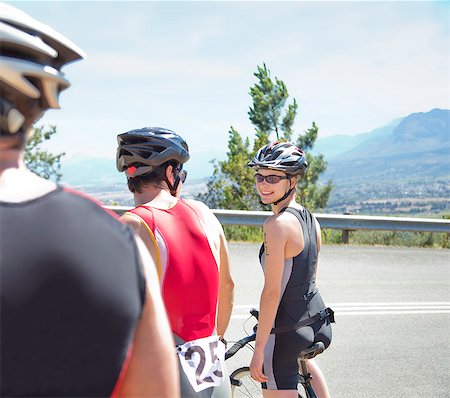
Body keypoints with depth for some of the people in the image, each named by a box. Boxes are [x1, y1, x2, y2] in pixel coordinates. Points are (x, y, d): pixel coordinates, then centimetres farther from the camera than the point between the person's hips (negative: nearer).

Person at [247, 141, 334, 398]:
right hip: (318, 321, 9)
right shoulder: (310, 219, 6)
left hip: (286, 331, -9)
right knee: (302, 356, 41)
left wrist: (259, 350, -17)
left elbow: (272, 292, -21)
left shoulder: (277, 223, -20)